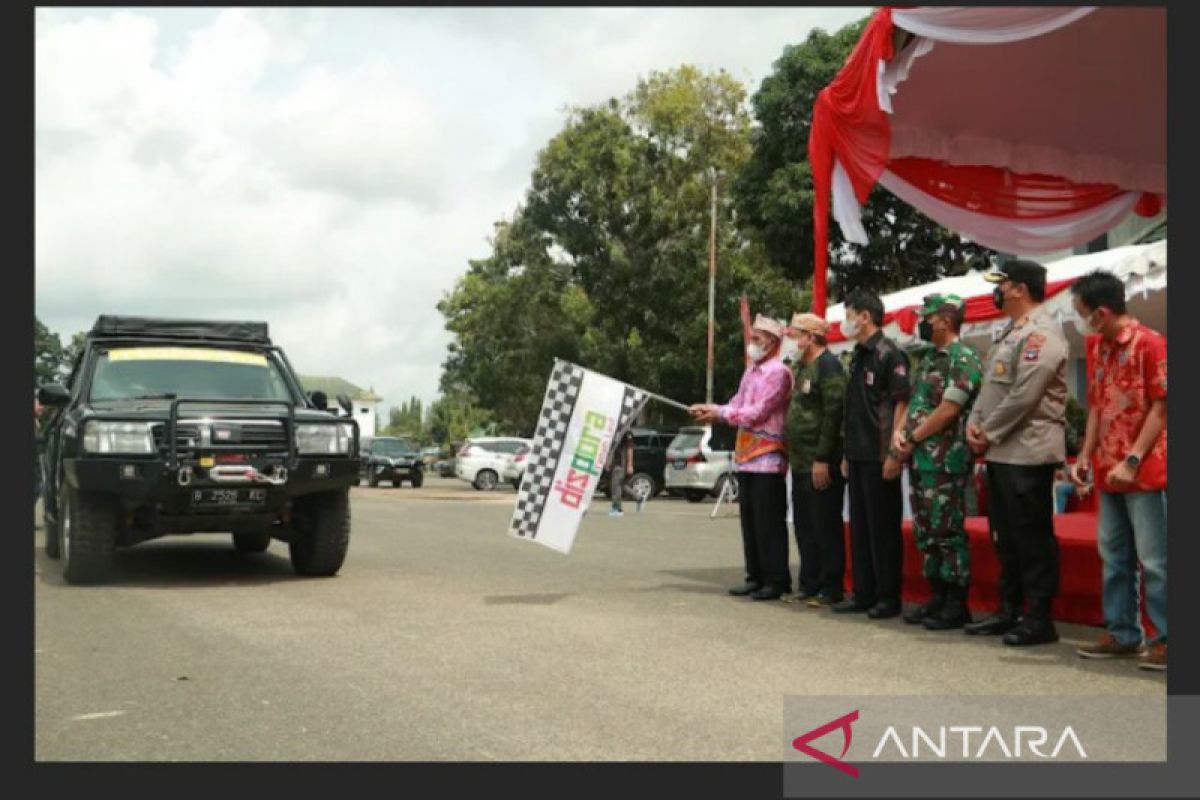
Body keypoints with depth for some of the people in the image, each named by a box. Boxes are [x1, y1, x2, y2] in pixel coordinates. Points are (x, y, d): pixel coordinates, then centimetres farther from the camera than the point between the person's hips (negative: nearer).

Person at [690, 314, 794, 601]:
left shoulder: (778, 372, -9)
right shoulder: (751, 371, 18)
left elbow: (757, 413, -15)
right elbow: (737, 406, 16)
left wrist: (719, 413, -11)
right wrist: (711, 411, -1)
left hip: (768, 457, -8)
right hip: (747, 456, 8)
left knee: (768, 522, -7)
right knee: (749, 520, 10)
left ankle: (776, 580, -2)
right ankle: (756, 577, 17)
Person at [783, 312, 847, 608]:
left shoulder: (828, 365, -12)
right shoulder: (802, 367, 18)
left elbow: (833, 414, -19)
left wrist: (822, 458, -22)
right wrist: (792, 454, 17)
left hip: (820, 464, -10)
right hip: (801, 462, 10)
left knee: (826, 527, -4)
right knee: (804, 527, 13)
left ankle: (830, 589, 2)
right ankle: (808, 585, 21)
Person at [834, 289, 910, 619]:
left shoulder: (889, 354, -11)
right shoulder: (858, 356, 16)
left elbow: (901, 405, -15)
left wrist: (894, 454, -20)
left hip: (880, 456, -9)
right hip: (858, 456, 9)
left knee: (883, 527, -2)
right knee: (859, 526, 12)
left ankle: (888, 596, 5)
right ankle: (864, 593, 19)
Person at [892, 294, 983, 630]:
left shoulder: (963, 360, -11)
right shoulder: (929, 359, 18)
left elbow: (947, 411, -17)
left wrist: (913, 438, -11)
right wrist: (901, 433, 2)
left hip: (946, 460, -9)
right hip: (920, 459, 9)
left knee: (948, 531, -5)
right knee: (926, 531, 12)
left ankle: (956, 604, 1)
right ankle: (937, 598, 20)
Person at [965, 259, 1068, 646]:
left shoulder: (1041, 333, -13)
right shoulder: (1011, 332, 18)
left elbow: (1023, 396, -20)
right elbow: (989, 385, 19)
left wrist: (988, 433, -12)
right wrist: (975, 423, 3)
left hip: (1027, 453, -10)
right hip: (1001, 452, 10)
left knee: (1032, 538, -3)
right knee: (1005, 537, 15)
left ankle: (1039, 619, 3)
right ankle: (1009, 611, 24)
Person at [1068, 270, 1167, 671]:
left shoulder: (1150, 343, -11)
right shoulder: (1102, 348, 13)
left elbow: (1161, 407, -13)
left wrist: (1132, 461, -17)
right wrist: (1086, 456, 10)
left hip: (1144, 472, -8)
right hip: (1109, 472, 8)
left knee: (1154, 558, -4)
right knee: (1114, 555, 13)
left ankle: (1167, 638, 3)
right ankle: (1122, 632, 22)